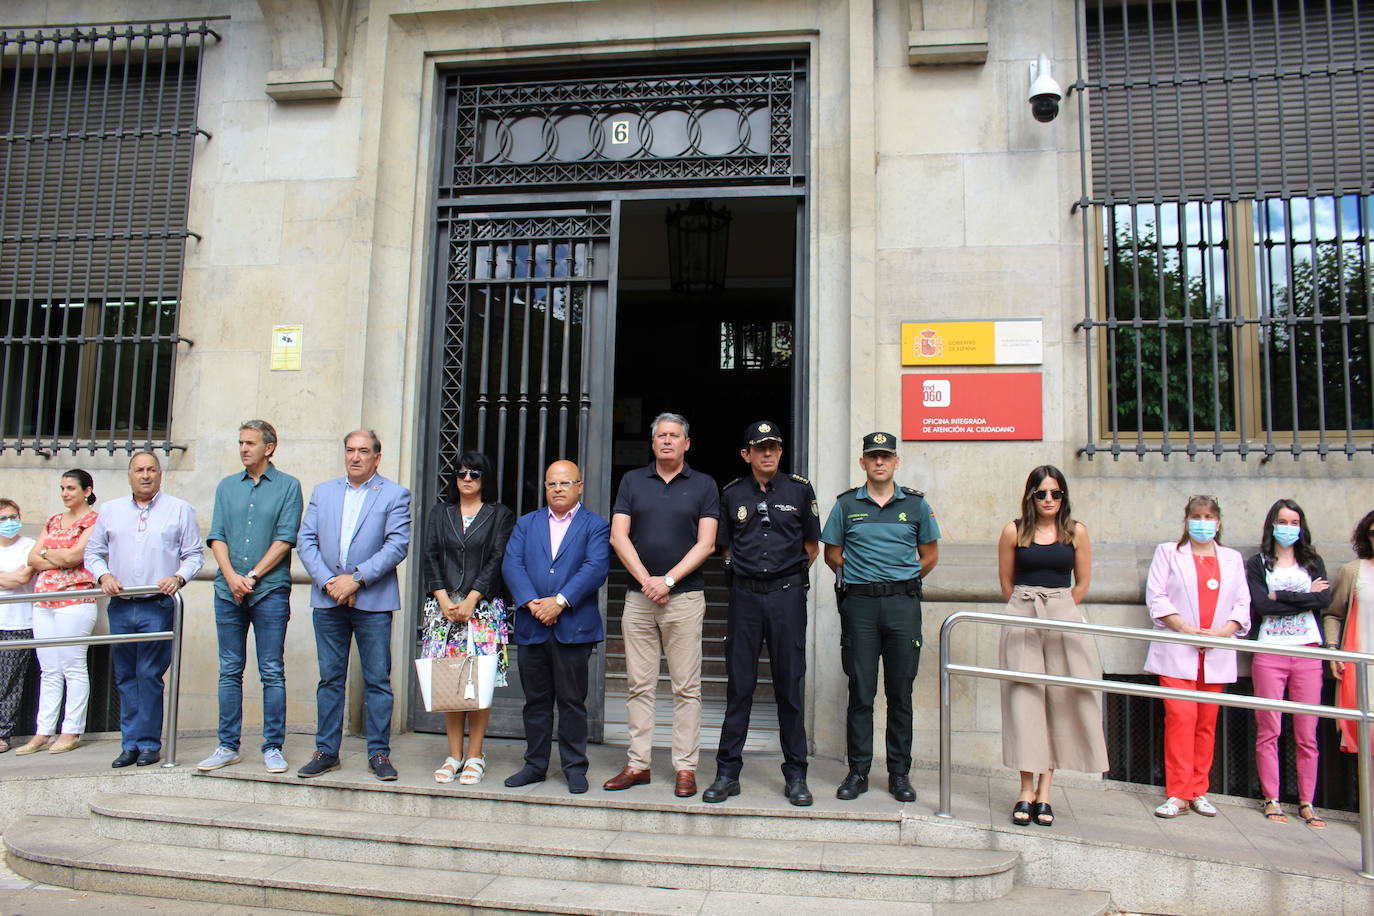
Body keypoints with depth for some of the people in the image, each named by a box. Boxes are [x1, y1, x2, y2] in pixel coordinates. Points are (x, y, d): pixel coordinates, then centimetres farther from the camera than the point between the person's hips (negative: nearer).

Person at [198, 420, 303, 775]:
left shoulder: (287, 486, 2)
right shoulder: (227, 486, 14)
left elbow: (285, 539, -5)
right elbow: (216, 537, 8)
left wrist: (253, 576, -10)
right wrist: (232, 576, -8)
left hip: (270, 590, -4)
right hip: (228, 591, 4)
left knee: (272, 672, 0)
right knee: (230, 671, 8)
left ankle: (273, 747, 7)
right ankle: (228, 746, 17)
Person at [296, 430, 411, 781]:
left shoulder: (395, 494, 2)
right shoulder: (323, 492, 14)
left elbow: (398, 544, -8)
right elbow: (306, 540, 7)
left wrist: (356, 579, -15)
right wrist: (327, 581, -8)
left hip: (373, 601, -3)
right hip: (328, 599, 3)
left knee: (378, 680, 2)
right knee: (330, 678, 10)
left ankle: (379, 753, 11)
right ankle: (326, 752, 20)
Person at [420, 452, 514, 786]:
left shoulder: (500, 515, 7)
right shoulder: (440, 515, 16)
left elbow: (497, 560, -2)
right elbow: (431, 558, 9)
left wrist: (470, 601, -11)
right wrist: (444, 601, -5)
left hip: (484, 607, -3)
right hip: (444, 606, 3)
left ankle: (474, 756, 3)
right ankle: (454, 756, 10)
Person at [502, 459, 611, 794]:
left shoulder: (596, 525, 4)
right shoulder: (526, 523, 14)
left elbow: (596, 568, -10)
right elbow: (511, 564, 2)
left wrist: (560, 601, -19)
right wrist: (531, 602, -13)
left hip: (574, 627, -3)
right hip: (532, 627, 3)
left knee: (572, 701, 4)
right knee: (536, 700, 12)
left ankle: (574, 767, 15)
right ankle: (535, 764, 23)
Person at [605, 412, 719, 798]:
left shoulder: (704, 485, 5)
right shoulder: (632, 481, 10)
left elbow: (706, 544, -2)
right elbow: (618, 537, 2)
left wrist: (667, 580, -12)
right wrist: (646, 581, -9)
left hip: (685, 596, -2)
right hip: (638, 596, 2)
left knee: (686, 687, 1)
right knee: (639, 685, 7)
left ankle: (685, 768, 9)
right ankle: (638, 764, 15)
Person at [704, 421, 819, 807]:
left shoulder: (799, 489, 4)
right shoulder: (732, 494, 7)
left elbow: (812, 546, 13)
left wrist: (789, 576, 10)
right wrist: (746, 570, 9)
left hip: (788, 594, -1)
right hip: (745, 596, 1)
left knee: (789, 686, 4)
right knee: (739, 685, 4)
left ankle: (796, 775, 14)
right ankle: (727, 772, 13)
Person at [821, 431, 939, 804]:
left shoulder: (916, 503, 8)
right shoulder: (846, 504, 7)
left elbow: (930, 554, 15)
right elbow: (832, 553, 14)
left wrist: (904, 582, 9)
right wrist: (855, 577, 6)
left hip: (903, 603, 1)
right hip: (859, 604, 0)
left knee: (900, 692, 6)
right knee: (861, 691, 2)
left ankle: (899, 773, 16)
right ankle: (858, 771, 12)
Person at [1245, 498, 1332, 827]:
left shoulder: (1313, 562, 14)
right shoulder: (1257, 564, 7)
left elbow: (1324, 600, -4)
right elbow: (1261, 605, -8)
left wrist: (1281, 597, -9)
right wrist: (1306, 596, -5)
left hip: (1307, 653, 2)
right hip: (1269, 653, -2)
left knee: (1307, 734, 3)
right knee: (1268, 731, -1)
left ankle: (1306, 802, 12)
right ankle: (1271, 800, 8)